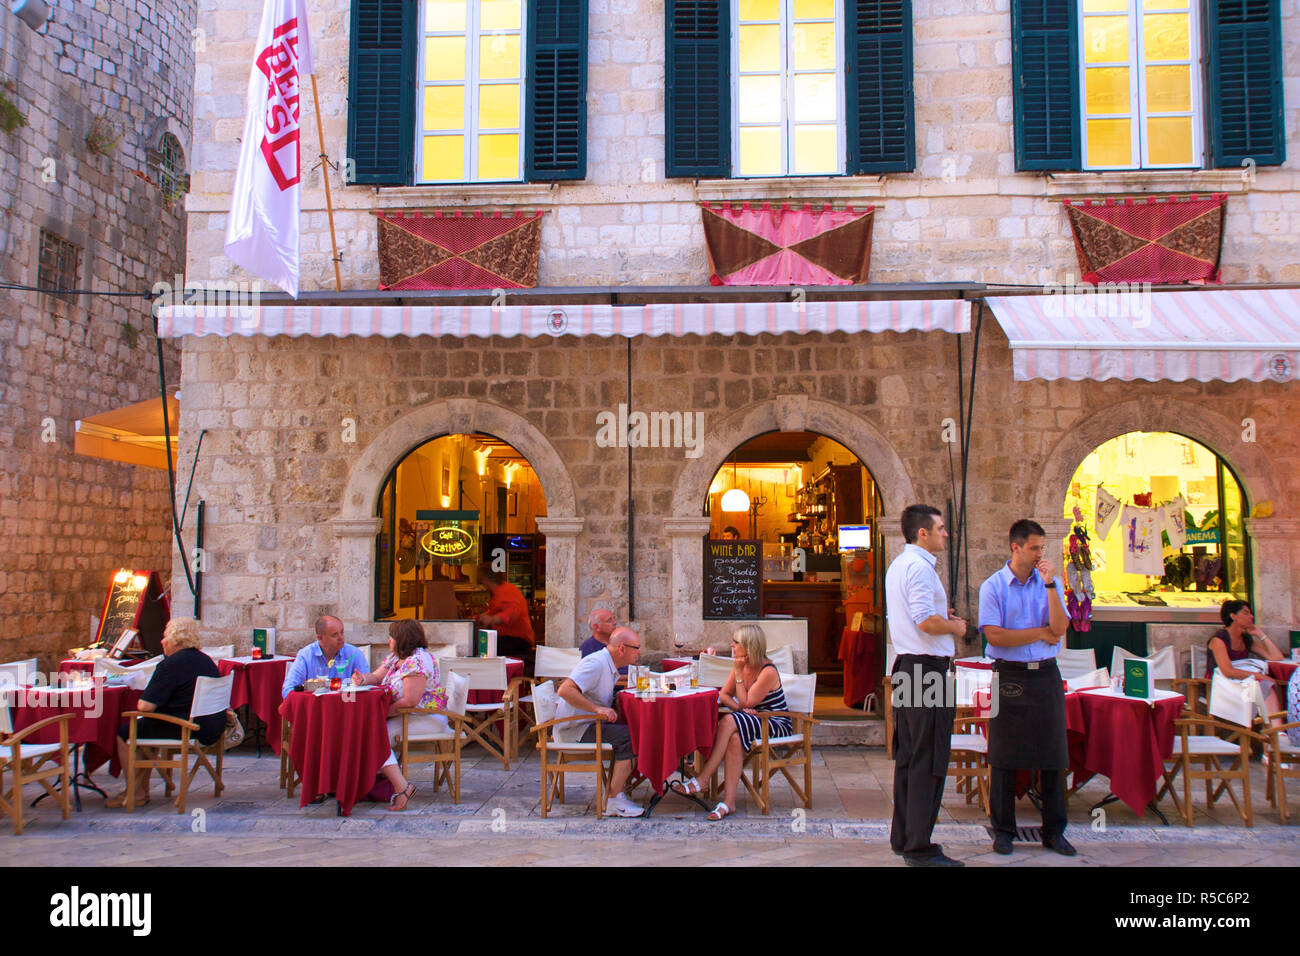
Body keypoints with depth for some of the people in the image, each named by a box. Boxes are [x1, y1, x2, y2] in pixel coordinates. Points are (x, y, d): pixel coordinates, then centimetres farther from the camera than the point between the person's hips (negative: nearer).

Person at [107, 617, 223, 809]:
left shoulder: (171, 664, -14)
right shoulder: (206, 660, 13)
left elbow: (145, 706, -17)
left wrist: (142, 699, 7)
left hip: (188, 730, -9)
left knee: (124, 733, 6)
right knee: (147, 726, 28)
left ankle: (136, 793, 14)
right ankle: (141, 789, 29)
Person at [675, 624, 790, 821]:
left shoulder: (768, 672, -18)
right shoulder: (741, 666, 6)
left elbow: (746, 703, -16)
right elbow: (723, 694, 6)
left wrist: (738, 673, -16)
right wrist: (739, 708, -15)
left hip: (777, 725, -6)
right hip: (755, 722, 6)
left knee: (729, 722, -31)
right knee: (735, 738, -31)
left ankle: (701, 780, -28)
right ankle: (729, 802, -35)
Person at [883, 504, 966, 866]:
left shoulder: (898, 564, 17)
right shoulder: (919, 566, -15)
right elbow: (926, 622, -24)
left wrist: (941, 616, 16)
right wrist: (955, 627, -6)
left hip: (906, 667, 11)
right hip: (926, 670, -11)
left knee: (908, 755, 15)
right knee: (929, 761, -5)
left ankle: (903, 837, 23)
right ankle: (919, 847, 0)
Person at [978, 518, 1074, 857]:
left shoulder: (1050, 583, 8)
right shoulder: (993, 586, -1)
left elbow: (1060, 628, -6)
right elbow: (994, 636, -11)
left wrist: (1050, 584, -12)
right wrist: (1041, 632, -6)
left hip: (1046, 675, 3)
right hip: (1009, 676, -3)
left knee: (1053, 754, 5)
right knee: (1004, 756, 2)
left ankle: (1054, 830, 17)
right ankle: (1003, 829, 14)